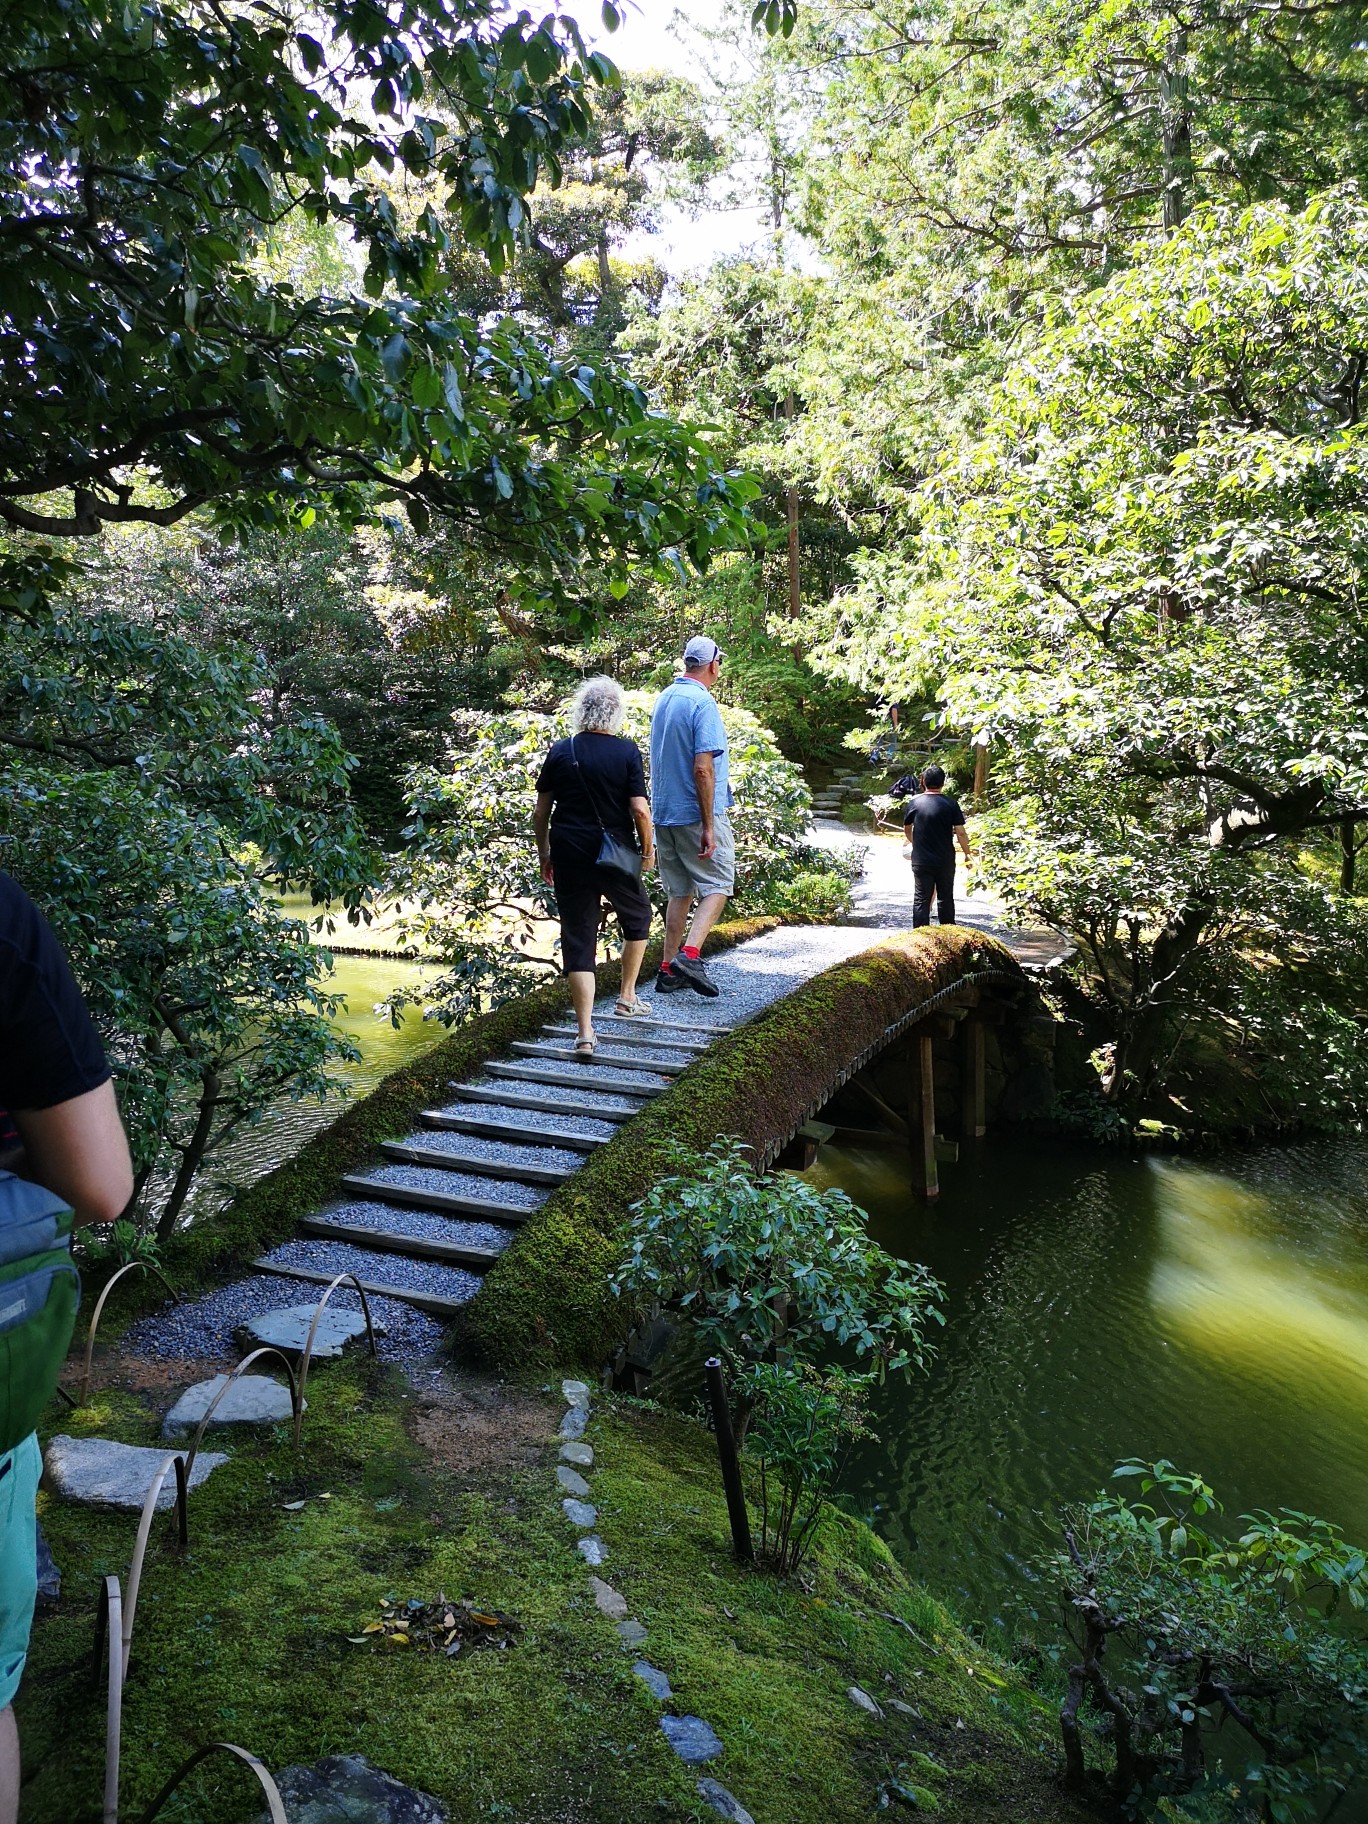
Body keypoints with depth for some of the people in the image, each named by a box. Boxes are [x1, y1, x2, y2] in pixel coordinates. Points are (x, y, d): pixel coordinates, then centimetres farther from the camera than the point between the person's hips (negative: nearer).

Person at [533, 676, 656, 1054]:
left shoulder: (560, 751, 1)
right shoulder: (627, 751, -8)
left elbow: (540, 812, 4)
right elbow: (640, 810, -12)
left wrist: (544, 854, 16)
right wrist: (647, 849, 4)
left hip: (569, 856, 2)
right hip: (616, 855, -2)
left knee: (578, 938, 3)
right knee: (637, 915, 26)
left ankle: (585, 1033, 0)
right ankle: (627, 996, 33)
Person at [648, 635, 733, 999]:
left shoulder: (663, 698, 11)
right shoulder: (702, 703, -15)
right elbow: (703, 769, -21)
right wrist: (708, 827, -19)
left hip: (664, 814, 8)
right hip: (696, 814, -8)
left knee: (679, 891, 13)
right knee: (717, 886, 1)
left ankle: (669, 970, 14)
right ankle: (689, 956, -14)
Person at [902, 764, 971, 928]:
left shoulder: (914, 803, -2)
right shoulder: (951, 804, -6)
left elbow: (907, 830, 12)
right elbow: (961, 833, -6)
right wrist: (967, 854, 7)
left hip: (921, 861, 0)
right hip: (945, 861, 0)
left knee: (921, 899, 4)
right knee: (946, 898, 14)